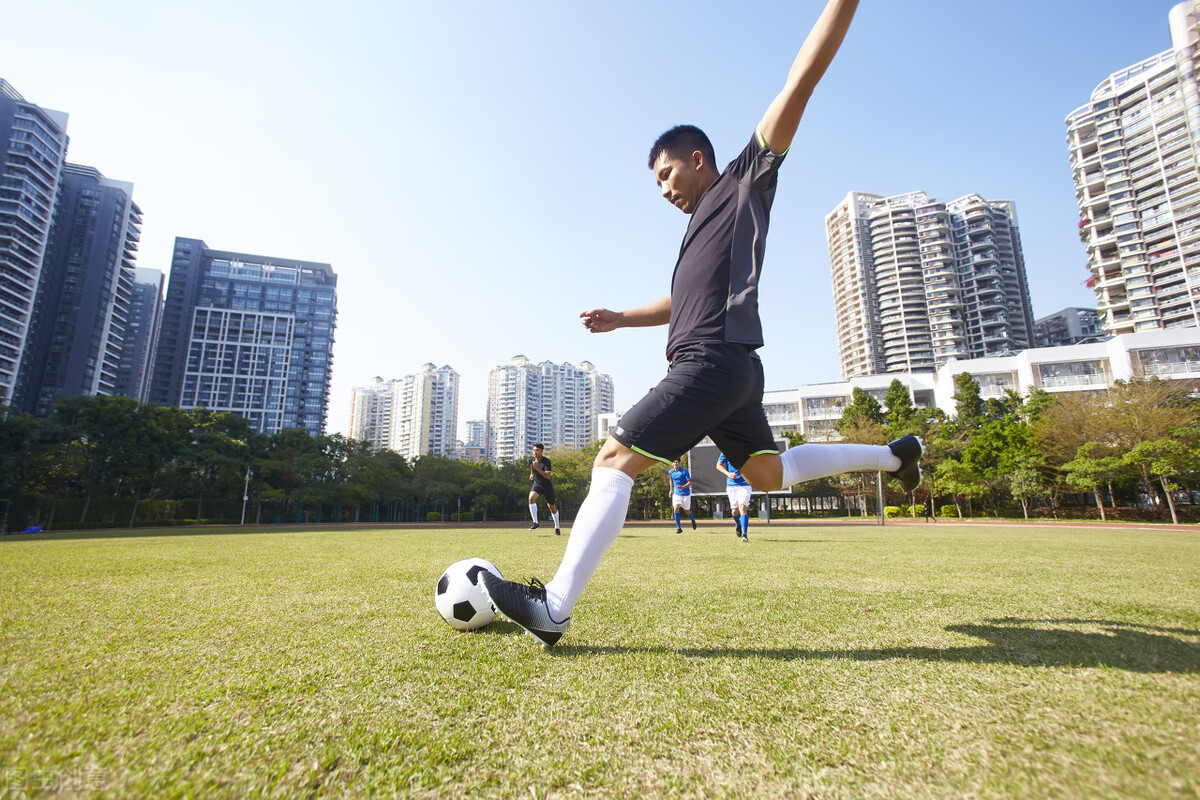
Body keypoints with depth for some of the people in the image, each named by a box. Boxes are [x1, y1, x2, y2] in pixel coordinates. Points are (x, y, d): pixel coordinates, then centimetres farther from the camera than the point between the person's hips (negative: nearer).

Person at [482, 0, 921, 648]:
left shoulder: (745, 183, 6)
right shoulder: (701, 225, 29)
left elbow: (802, 78, -1)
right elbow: (684, 302, 37)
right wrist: (622, 318, 30)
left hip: (714, 361, -10)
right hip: (724, 370, 10)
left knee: (614, 460, -16)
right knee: (770, 474, 20)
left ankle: (552, 609, -16)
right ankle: (893, 454, 29)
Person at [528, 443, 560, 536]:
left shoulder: (546, 461, -23)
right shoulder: (532, 460, -6)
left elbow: (548, 476, -33)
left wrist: (538, 469, -42)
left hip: (547, 485, -4)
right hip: (537, 483, 4)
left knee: (552, 507, 6)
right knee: (531, 498, -27)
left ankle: (557, 528, 27)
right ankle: (535, 523, -22)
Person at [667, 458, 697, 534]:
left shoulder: (684, 472, -16)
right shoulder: (670, 472, -1)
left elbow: (690, 482, -16)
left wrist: (683, 487, -31)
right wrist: (671, 489, 16)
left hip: (685, 493, -3)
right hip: (676, 493, 3)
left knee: (687, 510, 10)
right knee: (676, 509, -14)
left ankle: (693, 520, 44)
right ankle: (679, 528, -6)